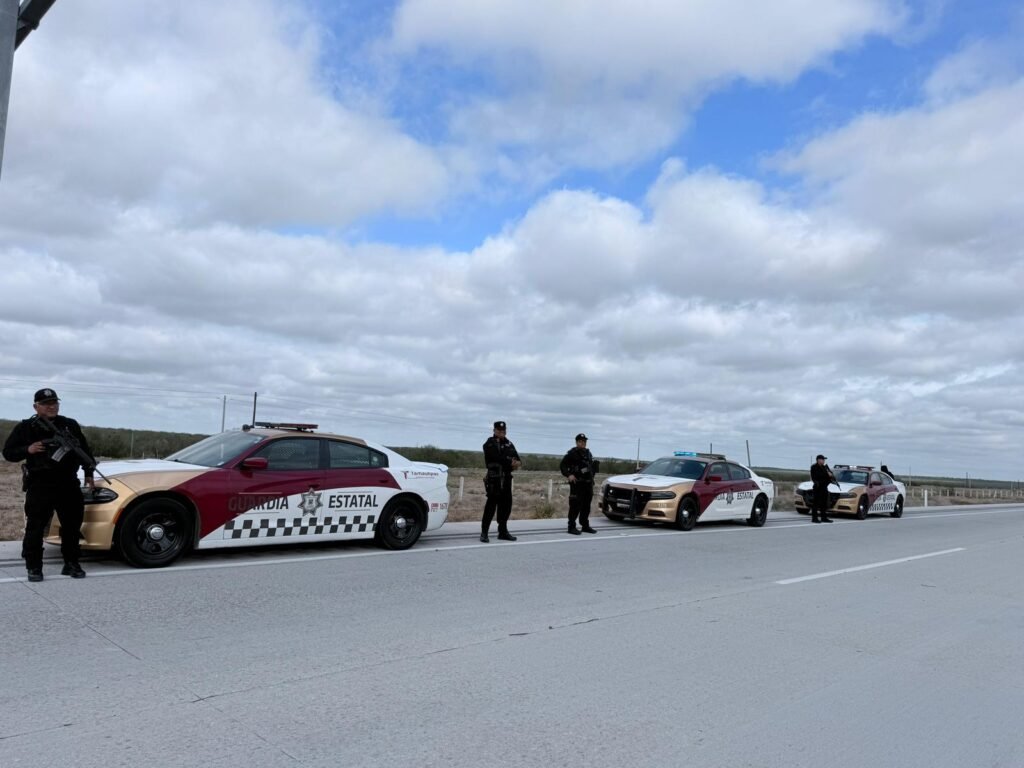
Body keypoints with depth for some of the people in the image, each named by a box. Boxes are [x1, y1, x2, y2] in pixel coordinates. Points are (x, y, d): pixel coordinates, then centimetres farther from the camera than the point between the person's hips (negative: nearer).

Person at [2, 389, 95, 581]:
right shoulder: (26, 428, 2)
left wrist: (88, 473, 15)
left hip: (68, 484, 3)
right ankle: (34, 568, 5)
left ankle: (71, 564, 19)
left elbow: (84, 450, 18)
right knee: (35, 527, -5)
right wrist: (27, 450, -15)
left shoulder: (70, 425, 10)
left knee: (72, 526, 7)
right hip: (39, 485, -3)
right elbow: (8, 453, 4)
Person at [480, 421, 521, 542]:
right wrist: (510, 463, -20)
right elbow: (497, 458, -19)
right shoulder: (489, 444, -3)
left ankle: (503, 531, 20)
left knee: (506, 504, 10)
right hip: (494, 478, -7)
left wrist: (517, 463, -15)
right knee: (491, 504, -10)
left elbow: (515, 457, 7)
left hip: (506, 478, 7)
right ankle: (484, 532, -6)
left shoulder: (509, 444, 17)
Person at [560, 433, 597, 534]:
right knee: (575, 506, -9)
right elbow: (562, 465, -9)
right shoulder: (572, 453, -5)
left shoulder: (588, 453, 18)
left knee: (586, 506, 12)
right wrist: (569, 475, -21)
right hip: (577, 483, -7)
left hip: (588, 483, 7)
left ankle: (585, 526, 21)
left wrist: (591, 478, 18)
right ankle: (572, 527, -4)